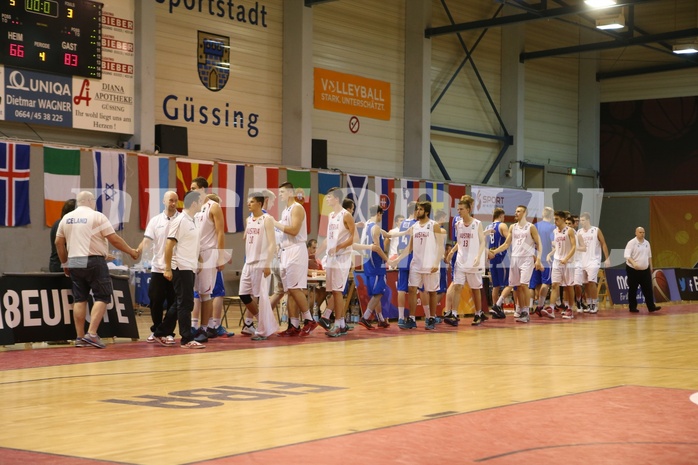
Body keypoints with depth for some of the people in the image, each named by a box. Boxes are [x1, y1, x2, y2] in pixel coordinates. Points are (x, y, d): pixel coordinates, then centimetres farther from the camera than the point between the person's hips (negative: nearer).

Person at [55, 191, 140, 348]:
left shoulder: (66, 218, 10)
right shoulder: (97, 217, -6)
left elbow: (59, 242, 12)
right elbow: (114, 239, -8)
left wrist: (64, 263, 22)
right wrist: (131, 251, 3)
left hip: (74, 263, 6)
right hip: (94, 262, -6)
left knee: (79, 299, 10)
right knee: (102, 298, 0)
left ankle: (80, 337, 9)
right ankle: (92, 334, -12)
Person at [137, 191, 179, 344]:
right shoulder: (155, 221, 4)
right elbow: (147, 241, -2)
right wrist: (138, 251, -18)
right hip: (158, 268, 2)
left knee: (173, 302, 2)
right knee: (155, 301, 5)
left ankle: (169, 332, 11)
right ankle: (156, 331, 20)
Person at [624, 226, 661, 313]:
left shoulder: (647, 243, 9)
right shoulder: (631, 243, -11)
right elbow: (626, 255, -20)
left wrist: (650, 266, 19)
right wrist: (633, 263, -35)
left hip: (645, 270, 5)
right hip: (633, 270, -5)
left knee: (648, 288, 0)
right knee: (633, 290, 2)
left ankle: (651, 306, 0)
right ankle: (632, 307, 11)